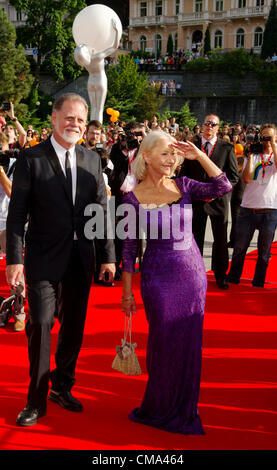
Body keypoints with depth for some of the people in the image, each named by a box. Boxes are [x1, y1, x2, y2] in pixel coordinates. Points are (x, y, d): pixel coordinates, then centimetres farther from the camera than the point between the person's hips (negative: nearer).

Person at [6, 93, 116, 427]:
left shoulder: (92, 160, 7)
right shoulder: (31, 158, -5)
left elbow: (101, 211, 7)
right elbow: (17, 212, -7)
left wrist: (108, 255, 4)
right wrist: (14, 258, -14)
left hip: (80, 258, 4)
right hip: (43, 258, -4)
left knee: (74, 327, 14)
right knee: (40, 326, 0)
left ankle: (62, 387, 34)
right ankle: (36, 400, 18)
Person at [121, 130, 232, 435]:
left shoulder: (183, 186, 2)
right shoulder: (134, 199, -7)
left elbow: (223, 187, -9)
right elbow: (129, 248, -4)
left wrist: (199, 155, -13)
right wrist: (127, 293, -3)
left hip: (193, 273, 4)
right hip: (159, 277, -3)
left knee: (189, 343, 13)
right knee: (164, 343, 8)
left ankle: (183, 410, 34)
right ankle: (161, 409, 32)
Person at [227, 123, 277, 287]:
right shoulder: (254, 156, 9)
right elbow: (247, 178, -7)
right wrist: (250, 154, -7)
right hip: (248, 208, 1)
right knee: (239, 247, 6)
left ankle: (258, 282, 23)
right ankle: (233, 278, 22)